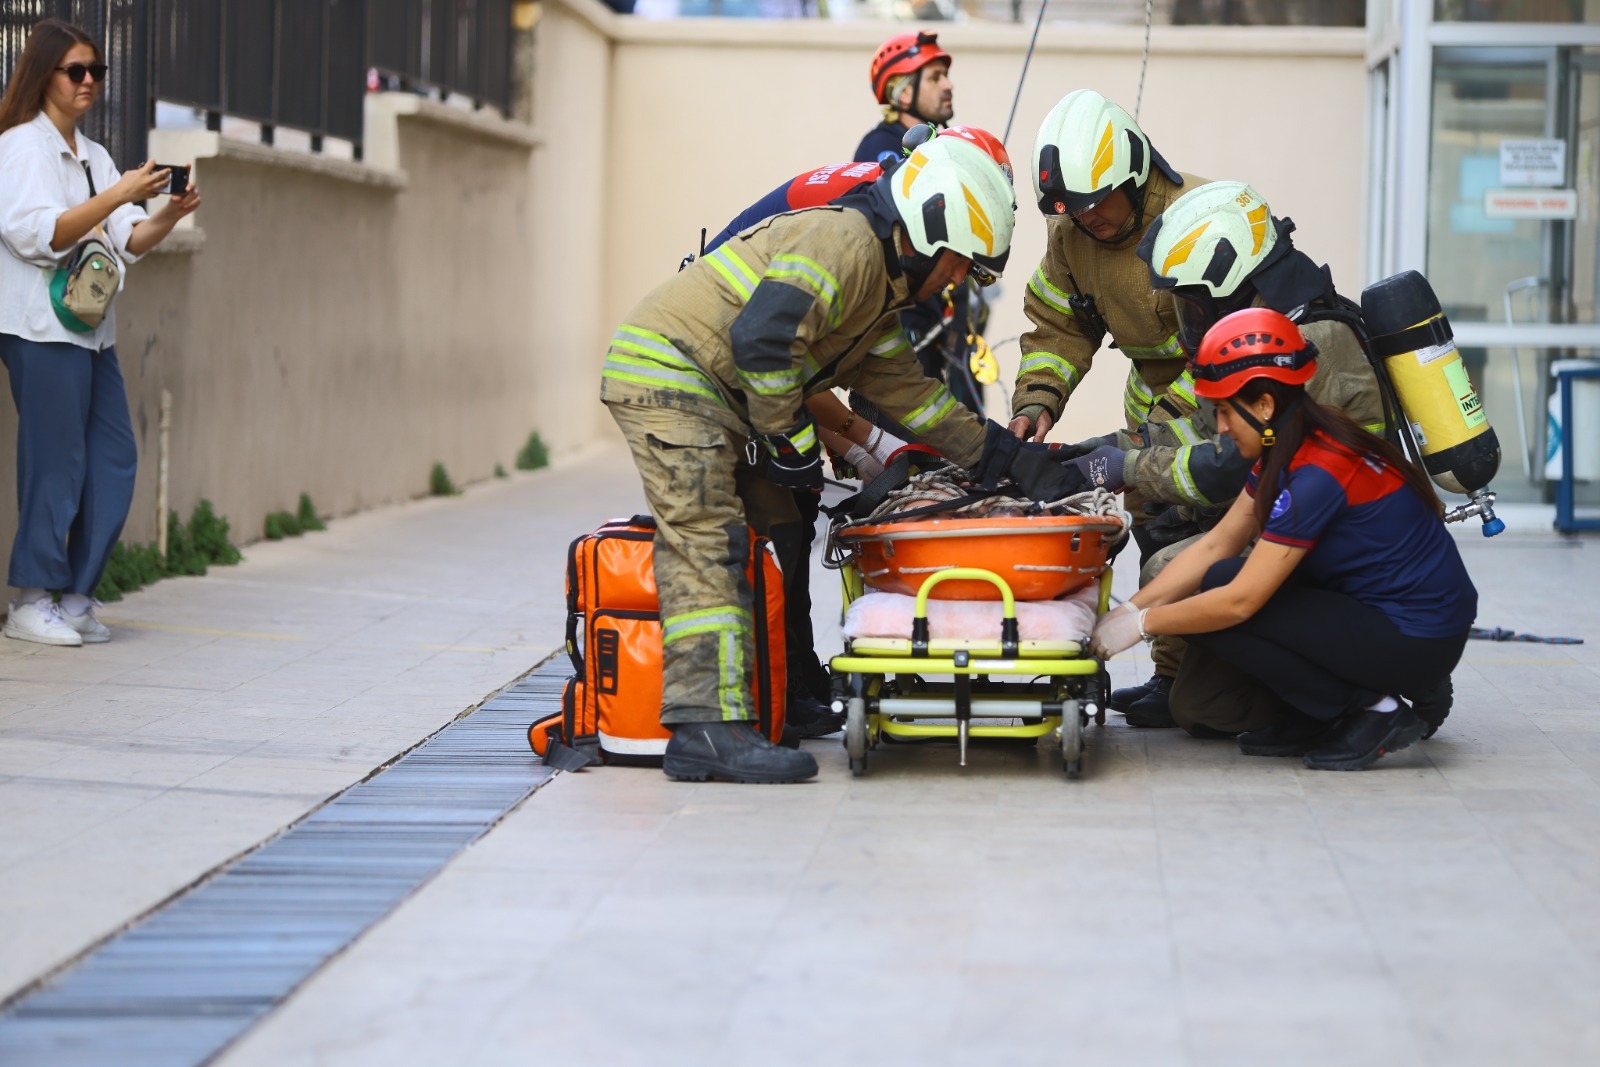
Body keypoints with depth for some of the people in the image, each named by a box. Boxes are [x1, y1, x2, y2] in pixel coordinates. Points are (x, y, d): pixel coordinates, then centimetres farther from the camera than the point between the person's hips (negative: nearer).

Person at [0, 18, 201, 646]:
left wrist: (170, 213, -6)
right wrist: (118, 195, -23)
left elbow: (129, 242, 13)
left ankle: (76, 597, 11)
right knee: (56, 460, -7)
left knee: (114, 458, 5)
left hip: (92, 328, 8)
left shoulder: (93, 156, 18)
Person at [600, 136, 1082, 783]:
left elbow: (905, 389, 26)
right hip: (664, 371, -11)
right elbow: (764, 335, -25)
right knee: (706, 541, -19)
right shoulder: (845, 242, -14)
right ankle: (706, 725, -28)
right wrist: (791, 440, -15)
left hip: (713, 393, 11)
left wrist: (1003, 455, 24)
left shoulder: (882, 289, 19)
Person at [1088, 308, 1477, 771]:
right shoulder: (1290, 449, 4)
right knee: (1220, 579, 7)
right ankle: (1308, 722, 11)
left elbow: (1238, 602, -22)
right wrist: (1130, 607, 0)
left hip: (1417, 642, -9)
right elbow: (1215, 545, 7)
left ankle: (1371, 711, -5)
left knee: (1217, 616, -13)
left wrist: (1141, 624, -11)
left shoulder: (1317, 475, -24)